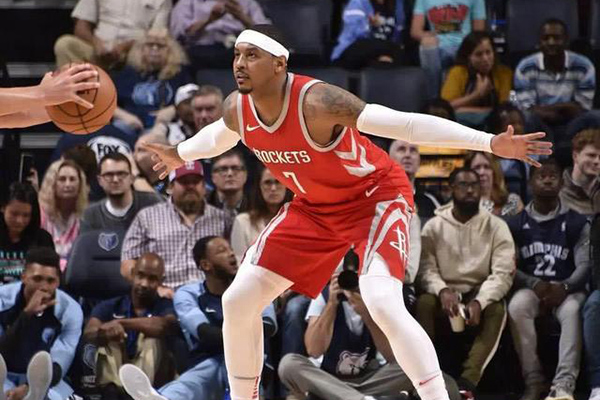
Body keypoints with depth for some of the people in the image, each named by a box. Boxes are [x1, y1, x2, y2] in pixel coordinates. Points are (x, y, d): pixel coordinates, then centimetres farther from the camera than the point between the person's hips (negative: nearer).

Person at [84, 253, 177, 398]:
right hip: (113, 378, 1)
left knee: (152, 334, -20)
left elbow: (167, 326, -16)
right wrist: (103, 332, -31)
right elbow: (89, 334, -8)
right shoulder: (109, 307, 13)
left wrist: (122, 323, -23)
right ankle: (111, 390, -40)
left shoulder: (165, 306, 9)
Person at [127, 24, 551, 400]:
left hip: (376, 195, -7)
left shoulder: (317, 102, -34)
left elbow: (404, 123, -39)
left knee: (382, 303, -31)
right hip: (315, 207, 7)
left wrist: (489, 142, -44)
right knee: (239, 300, 1)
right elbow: (221, 136, 15)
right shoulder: (238, 109, -12)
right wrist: (181, 154, 34)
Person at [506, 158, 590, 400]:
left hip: (566, 289, -1)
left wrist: (565, 287, -21)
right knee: (517, 306, -35)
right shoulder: (516, 224, 10)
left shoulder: (576, 223, 7)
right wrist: (535, 284, -16)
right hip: (531, 287, 1)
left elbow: (585, 265, -1)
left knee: (573, 310, -37)